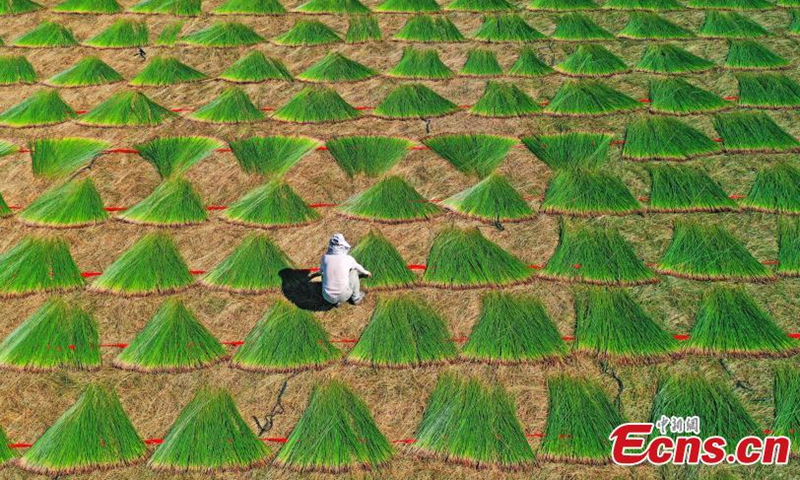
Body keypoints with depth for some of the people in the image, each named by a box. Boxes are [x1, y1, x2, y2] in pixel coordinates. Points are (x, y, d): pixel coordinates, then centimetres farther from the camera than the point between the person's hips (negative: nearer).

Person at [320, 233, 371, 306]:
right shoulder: (348, 259, -7)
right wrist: (365, 272, 42)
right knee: (353, 270, 18)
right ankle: (356, 297, 30)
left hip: (328, 297, 2)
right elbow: (358, 267, 18)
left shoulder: (325, 257, -4)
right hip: (343, 296, -1)